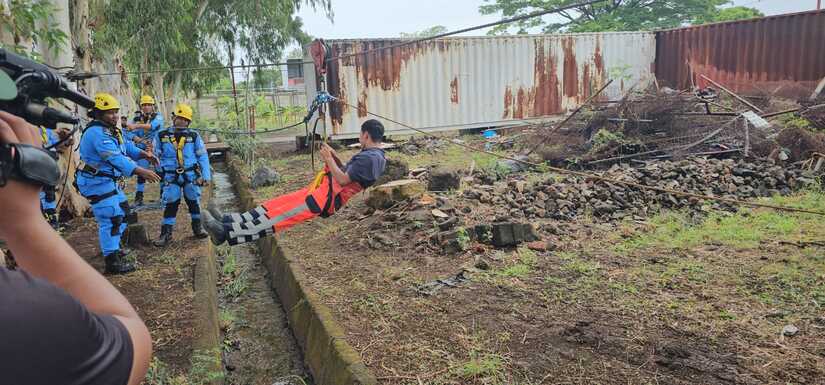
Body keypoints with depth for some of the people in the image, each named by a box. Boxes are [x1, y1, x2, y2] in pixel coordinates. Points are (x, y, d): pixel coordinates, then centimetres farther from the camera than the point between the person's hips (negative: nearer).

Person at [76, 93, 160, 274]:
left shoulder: (111, 130, 10)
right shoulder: (97, 133, -24)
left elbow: (126, 146, 12)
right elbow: (115, 158, -33)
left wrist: (144, 154, -8)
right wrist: (141, 172, -39)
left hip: (109, 181, 11)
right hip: (97, 182, -11)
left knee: (122, 212, 21)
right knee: (110, 219, -11)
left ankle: (112, 248, 36)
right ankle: (112, 262, -7)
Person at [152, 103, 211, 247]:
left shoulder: (194, 136, -1)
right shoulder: (162, 136, -1)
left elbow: (203, 156, 1)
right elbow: (156, 156, 8)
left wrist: (206, 175, -4)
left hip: (191, 175, 1)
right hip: (171, 176, 0)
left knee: (194, 202, 10)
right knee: (170, 204, -1)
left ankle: (197, 227, 27)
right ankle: (166, 233, 7)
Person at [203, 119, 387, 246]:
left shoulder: (369, 157, -14)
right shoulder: (375, 155, 19)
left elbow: (343, 180, -19)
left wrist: (329, 160, -10)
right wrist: (334, 156, 18)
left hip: (328, 197, -10)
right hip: (326, 191, 10)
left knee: (281, 215, -14)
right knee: (277, 205, 2)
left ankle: (227, 232, -15)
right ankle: (229, 220, -1)